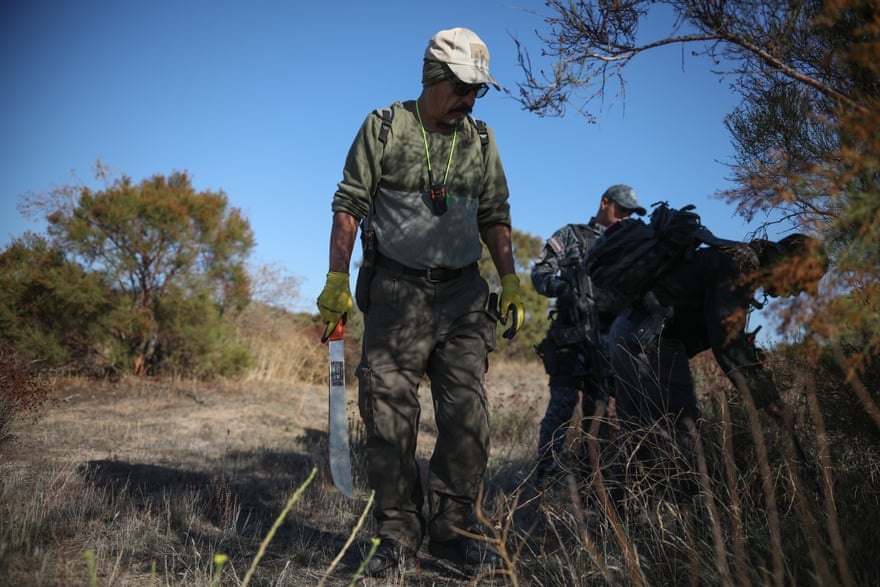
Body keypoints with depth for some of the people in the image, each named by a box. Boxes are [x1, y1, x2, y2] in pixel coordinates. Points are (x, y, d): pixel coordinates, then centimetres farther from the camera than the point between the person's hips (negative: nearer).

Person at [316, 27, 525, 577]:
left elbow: (495, 217, 16)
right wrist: (337, 280, -7)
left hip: (463, 292, 3)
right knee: (388, 413, -2)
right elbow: (349, 206, 0)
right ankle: (398, 532, 9)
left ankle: (454, 527, 8)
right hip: (397, 289, -2)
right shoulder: (383, 128, 3)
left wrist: (510, 280, 4)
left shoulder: (481, 141, 12)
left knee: (467, 412, -4)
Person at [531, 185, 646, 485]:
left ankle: (592, 468, 16)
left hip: (606, 335, 5)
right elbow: (539, 272, 2)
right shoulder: (570, 235, 9)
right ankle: (547, 470, -3)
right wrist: (561, 287, -18)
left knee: (598, 404, 7)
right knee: (564, 400, -9)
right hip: (570, 333, -5)